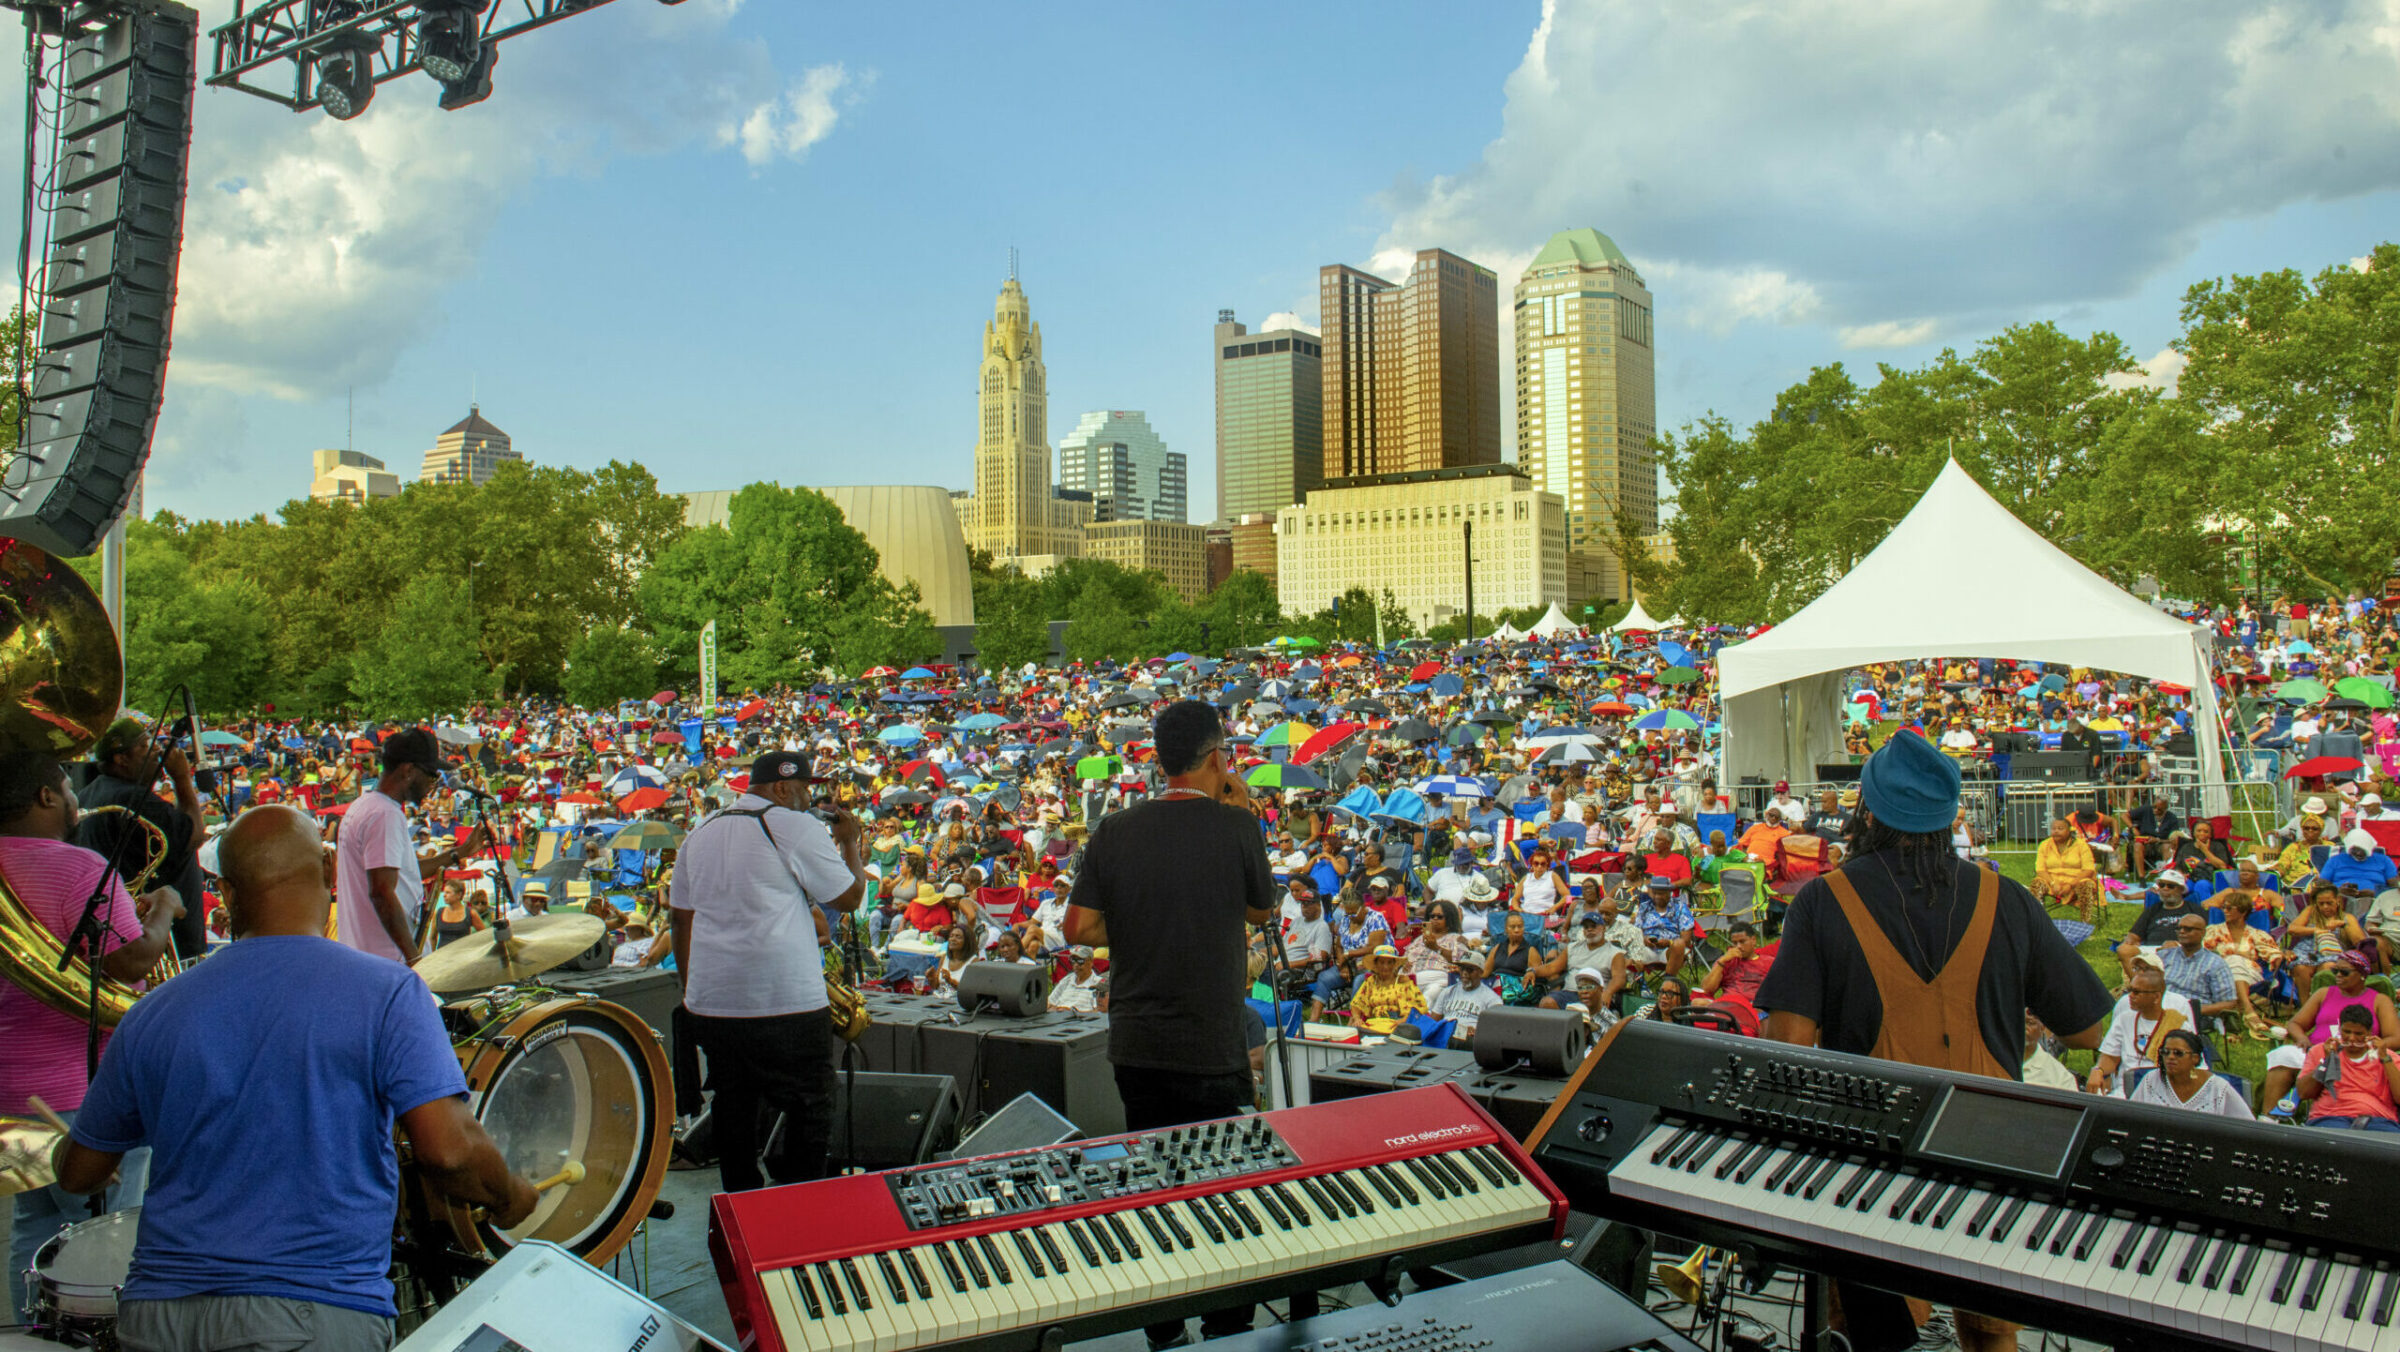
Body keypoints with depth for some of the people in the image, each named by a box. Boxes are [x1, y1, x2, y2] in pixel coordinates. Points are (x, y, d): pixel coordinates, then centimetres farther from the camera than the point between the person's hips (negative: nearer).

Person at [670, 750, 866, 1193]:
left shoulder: (699, 835, 13)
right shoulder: (795, 827, -8)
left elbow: (681, 918, 18)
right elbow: (849, 897, -4)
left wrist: (691, 991, 25)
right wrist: (851, 842, 11)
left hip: (711, 1003, 6)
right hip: (787, 1004, -6)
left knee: (733, 1111, 15)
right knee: (808, 1109, 6)